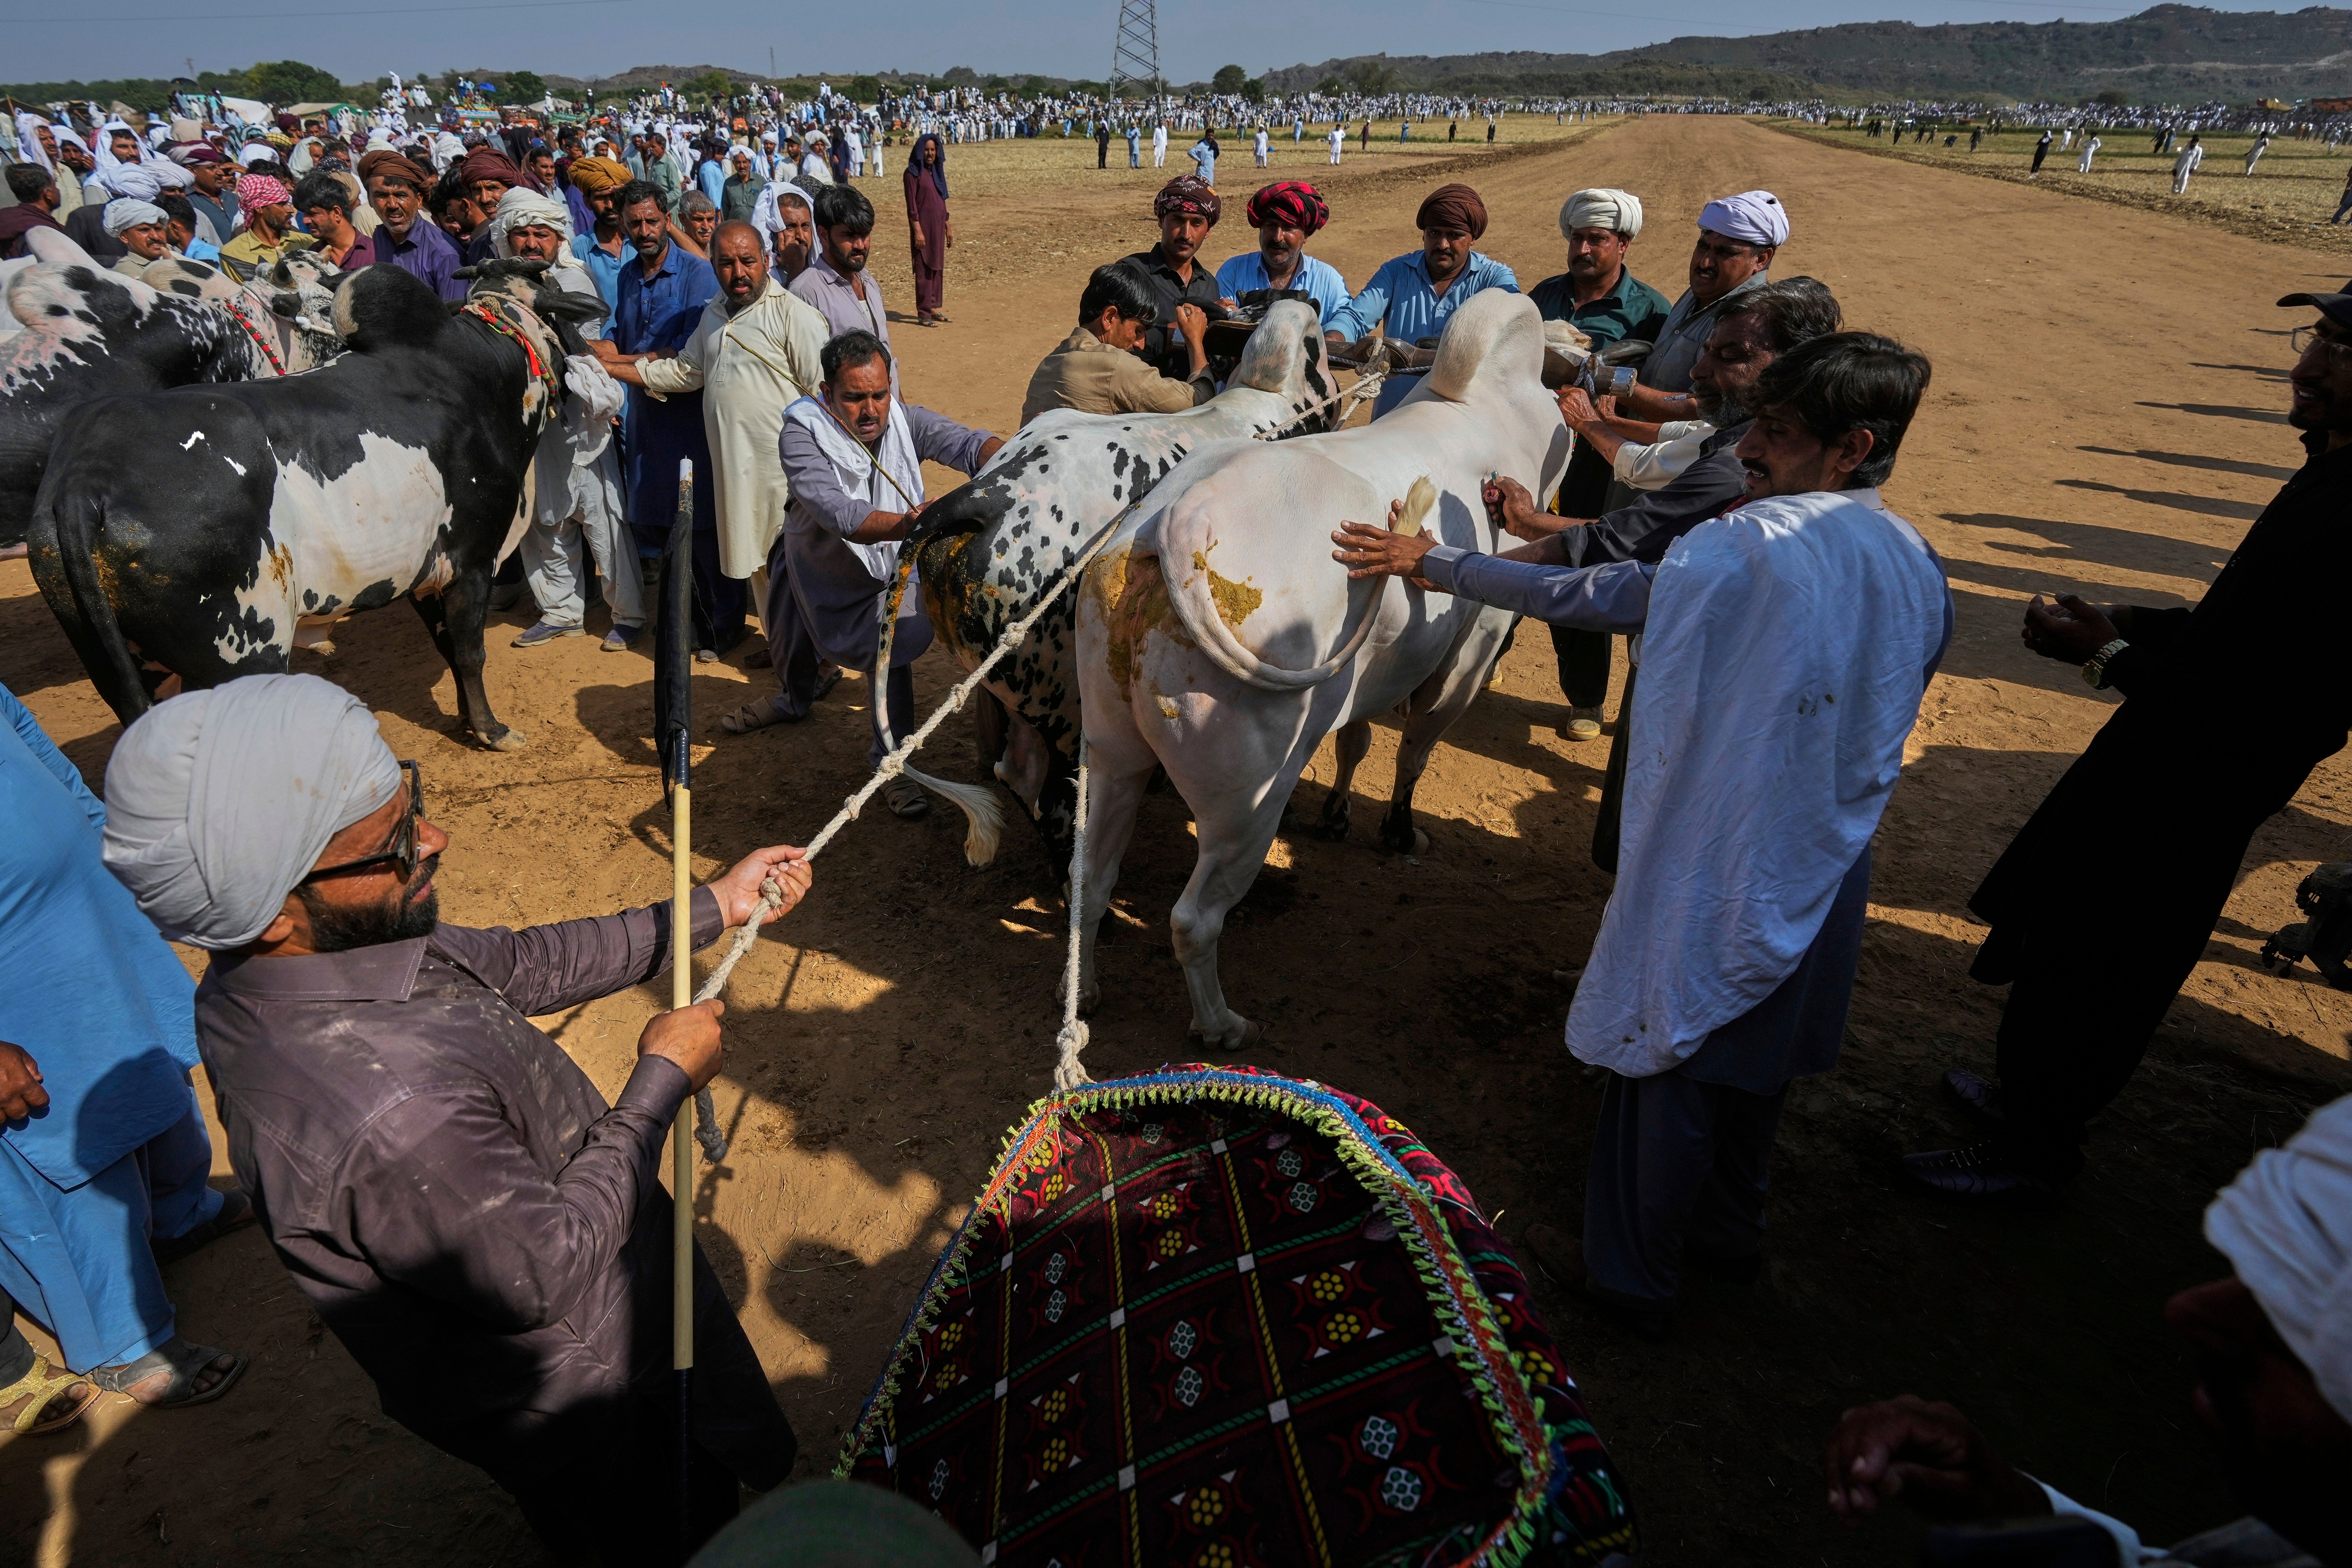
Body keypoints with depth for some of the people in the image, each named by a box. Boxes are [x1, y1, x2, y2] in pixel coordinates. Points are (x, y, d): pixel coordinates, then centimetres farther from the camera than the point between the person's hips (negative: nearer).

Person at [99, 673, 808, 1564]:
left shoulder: (277, 961, -17)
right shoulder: (389, 1120, -45)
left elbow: (519, 963, -5)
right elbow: (550, 1271, -29)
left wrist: (712, 908, -2)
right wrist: (662, 1081, -19)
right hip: (573, 1390, -7)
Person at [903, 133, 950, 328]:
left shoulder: (937, 171, 14)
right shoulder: (913, 173, -8)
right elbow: (912, 205, -13)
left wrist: (948, 228, 17)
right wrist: (917, 231, -19)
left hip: (939, 226, 7)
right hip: (924, 226, -7)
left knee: (938, 268, 11)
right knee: (924, 270, -4)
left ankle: (935, 308, 20)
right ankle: (924, 314, -1)